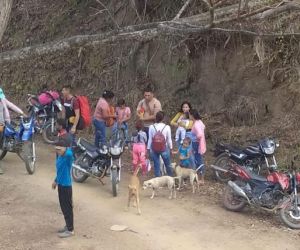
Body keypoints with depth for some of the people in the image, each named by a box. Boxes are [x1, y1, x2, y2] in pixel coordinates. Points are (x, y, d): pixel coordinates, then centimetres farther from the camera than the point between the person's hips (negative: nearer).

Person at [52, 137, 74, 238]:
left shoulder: (68, 156, -22)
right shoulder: (59, 156, 4)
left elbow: (69, 153, -49)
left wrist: (67, 146, -33)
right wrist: (56, 180, 26)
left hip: (66, 185, -9)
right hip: (61, 184, 9)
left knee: (67, 207, 1)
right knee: (63, 206, 18)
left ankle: (70, 230, 12)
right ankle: (68, 226, 33)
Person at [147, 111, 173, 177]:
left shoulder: (151, 127, -9)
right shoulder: (167, 127, -11)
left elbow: (150, 139, -4)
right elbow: (169, 139, -3)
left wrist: (148, 148, 7)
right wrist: (171, 148, 10)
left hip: (154, 149, 1)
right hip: (164, 148, -1)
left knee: (156, 166, 10)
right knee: (168, 165, 16)